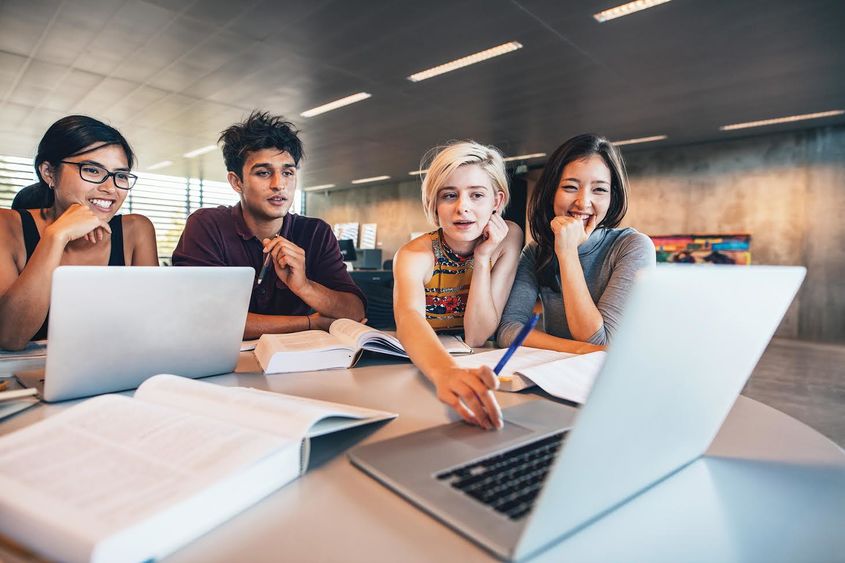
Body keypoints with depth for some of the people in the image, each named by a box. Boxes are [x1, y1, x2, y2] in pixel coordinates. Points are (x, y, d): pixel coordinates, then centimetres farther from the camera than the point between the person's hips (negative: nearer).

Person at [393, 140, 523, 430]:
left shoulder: (508, 238, -11)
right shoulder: (414, 255, -18)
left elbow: (477, 336, -14)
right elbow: (409, 319, -40)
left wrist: (483, 258, -23)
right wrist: (446, 372, -60)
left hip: (475, 365, 2)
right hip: (421, 367, -1)